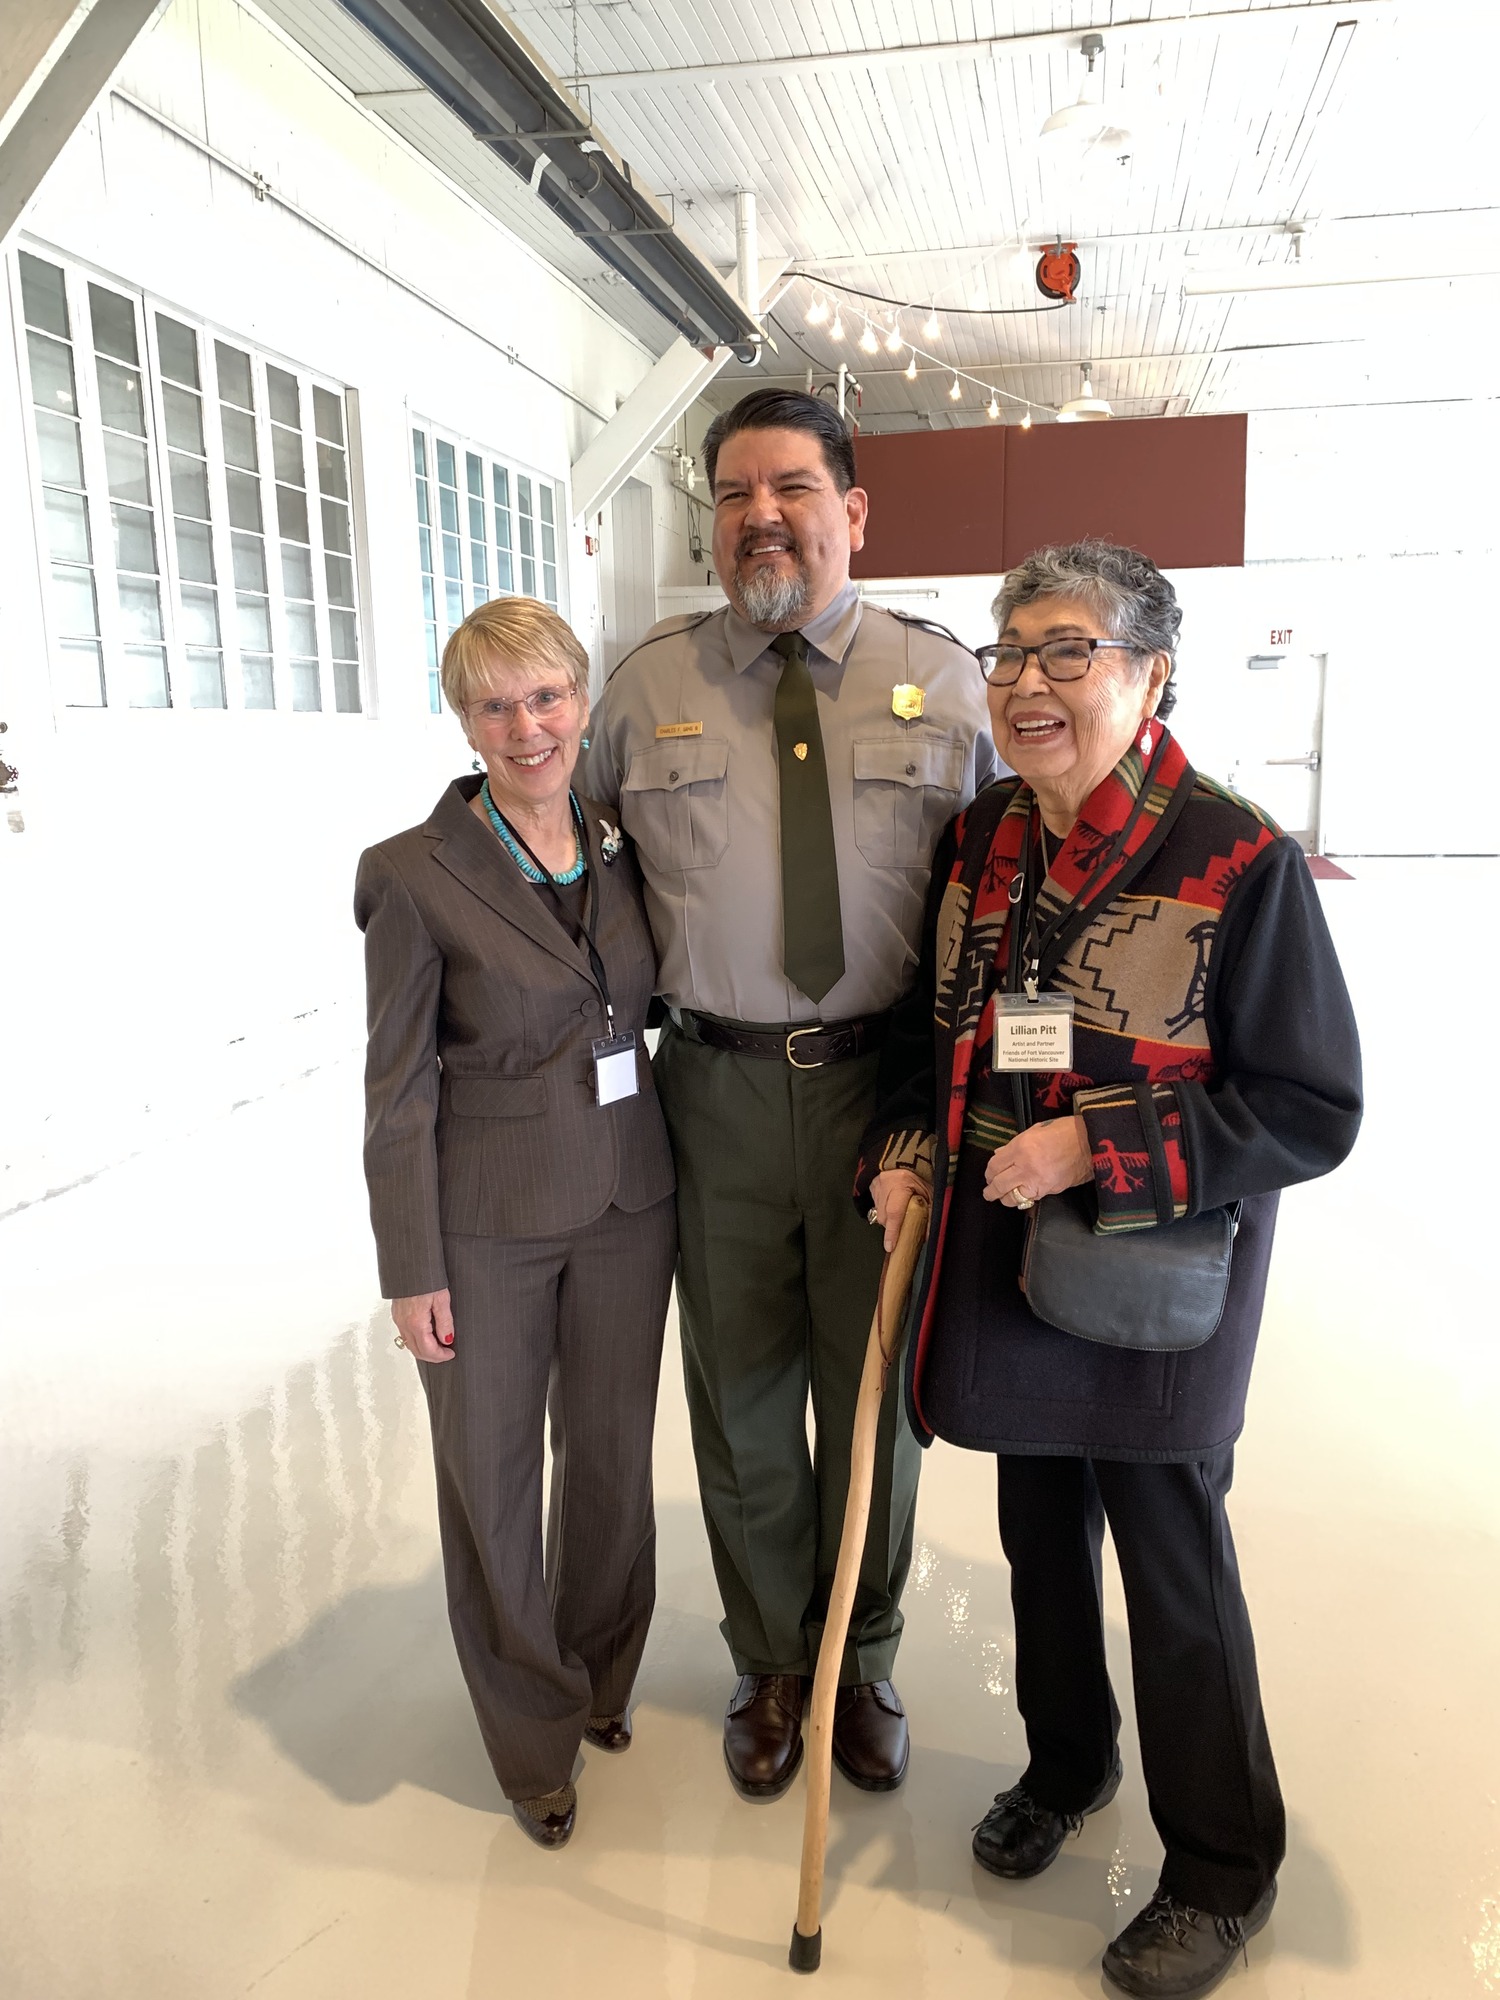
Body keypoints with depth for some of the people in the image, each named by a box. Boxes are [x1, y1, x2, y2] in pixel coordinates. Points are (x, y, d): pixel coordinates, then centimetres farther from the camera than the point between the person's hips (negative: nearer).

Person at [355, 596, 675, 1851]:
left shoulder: (627, 847, 1)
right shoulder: (415, 874, -12)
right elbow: (400, 1090, -9)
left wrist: (689, 1182, 6)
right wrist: (412, 1268, -9)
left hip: (626, 1201, 4)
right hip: (486, 1224, -4)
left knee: (614, 1452, 18)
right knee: (494, 1477, 11)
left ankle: (601, 1677, 44)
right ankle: (534, 1731, 36)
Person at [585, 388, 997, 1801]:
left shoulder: (943, 678, 3)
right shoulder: (648, 686, 4)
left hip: (885, 1084, 0)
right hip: (720, 1088, 1)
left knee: (874, 1385, 14)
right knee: (742, 1392, 13)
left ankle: (861, 1660, 39)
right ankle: (769, 1664, 38)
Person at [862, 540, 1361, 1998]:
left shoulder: (1242, 861, -18)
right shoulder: (973, 843, 1)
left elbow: (1312, 1111, -16)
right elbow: (929, 1027, 14)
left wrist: (1099, 1147, -23)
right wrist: (902, 1151, -3)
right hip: (1001, 1262, 6)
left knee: (1174, 1570, 10)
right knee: (1041, 1537, 22)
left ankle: (1221, 1872, 36)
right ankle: (1065, 1765, 49)